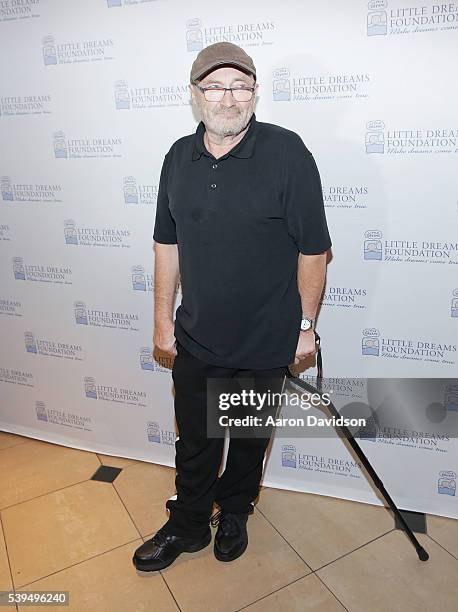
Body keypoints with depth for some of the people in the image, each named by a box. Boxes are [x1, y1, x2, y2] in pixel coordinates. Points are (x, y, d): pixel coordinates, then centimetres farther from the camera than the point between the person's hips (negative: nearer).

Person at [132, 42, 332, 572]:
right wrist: (163, 318, 7)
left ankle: (234, 514, 46)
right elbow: (167, 243, 7)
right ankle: (187, 526, 41)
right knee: (194, 439, 17)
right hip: (195, 337, 3)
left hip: (265, 341, -3)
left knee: (250, 438, 19)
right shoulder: (179, 157, 2)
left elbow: (312, 248, -9)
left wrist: (306, 324, -7)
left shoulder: (288, 153, -12)